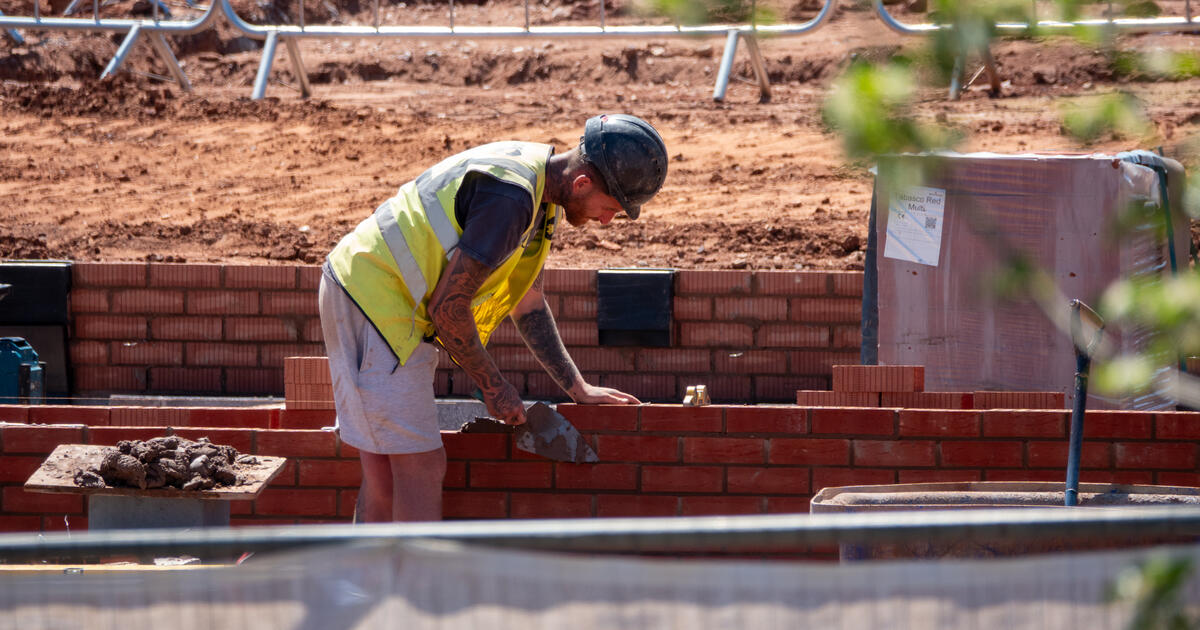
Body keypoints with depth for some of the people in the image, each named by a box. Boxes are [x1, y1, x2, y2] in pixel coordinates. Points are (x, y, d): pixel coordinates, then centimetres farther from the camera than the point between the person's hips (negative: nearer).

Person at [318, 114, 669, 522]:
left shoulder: (540, 196, 9)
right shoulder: (511, 198, -24)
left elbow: (527, 304, 22)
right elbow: (448, 305, -21)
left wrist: (578, 389, 20)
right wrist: (494, 387, -9)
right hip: (375, 301, -10)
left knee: (385, 473, 11)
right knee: (421, 468, -10)